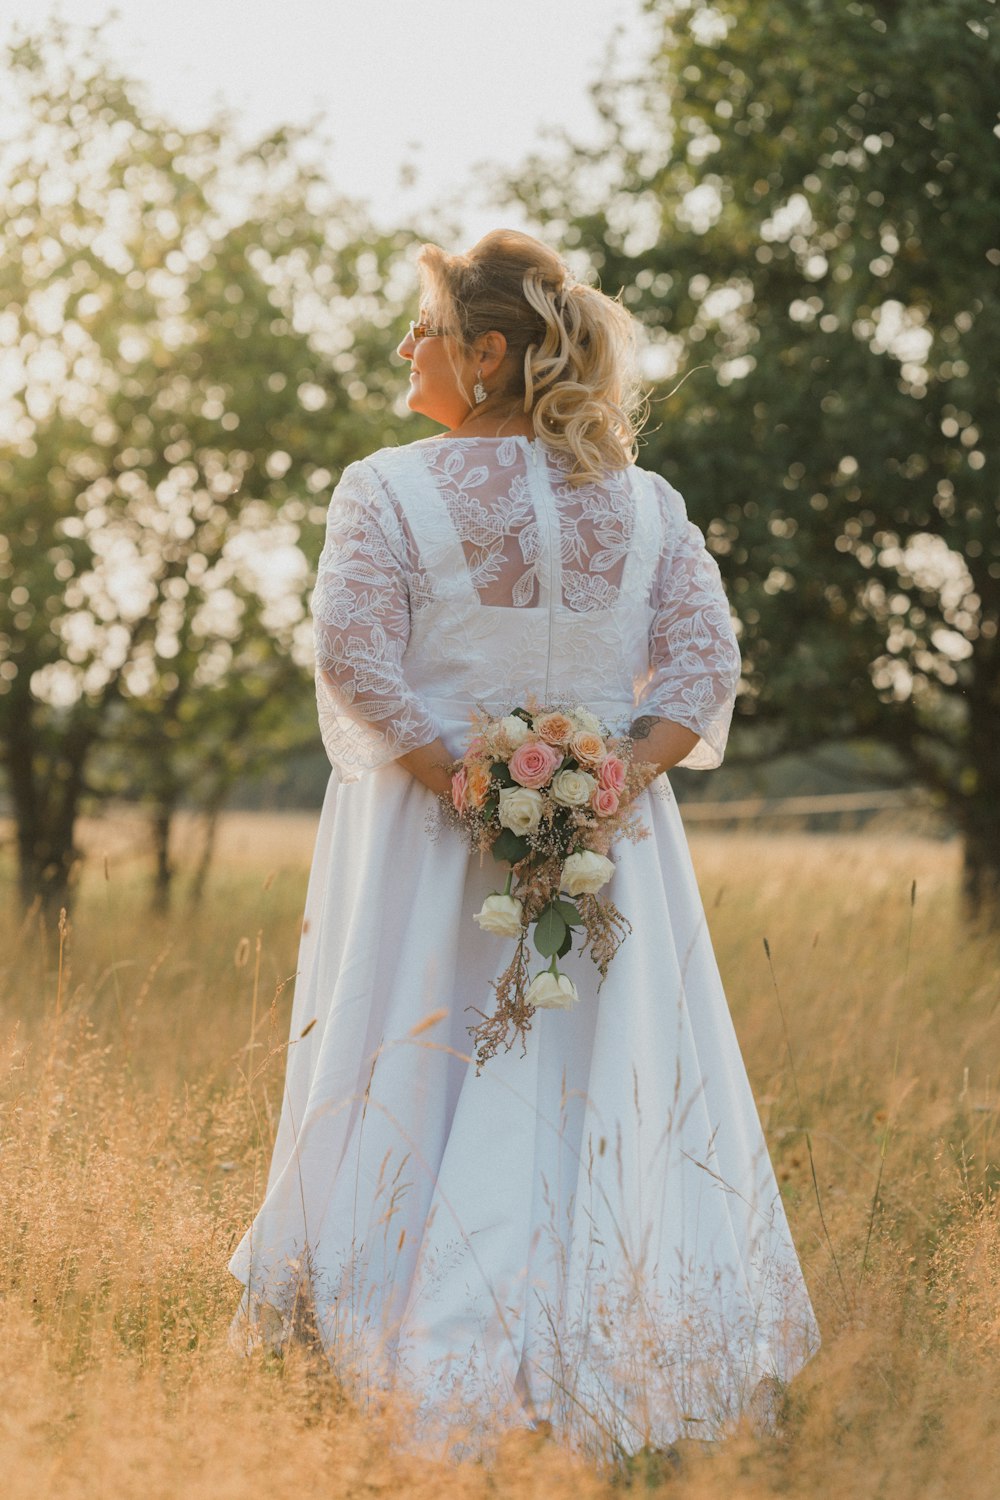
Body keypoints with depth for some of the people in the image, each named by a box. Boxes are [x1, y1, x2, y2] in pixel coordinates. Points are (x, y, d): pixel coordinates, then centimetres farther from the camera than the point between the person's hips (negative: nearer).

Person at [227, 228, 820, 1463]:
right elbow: (705, 665, -2)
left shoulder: (387, 490, -7)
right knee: (607, 1095, 8)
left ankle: (416, 1364, 7)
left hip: (425, 839, -3)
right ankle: (588, 1363, 9)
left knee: (415, 1089, 6)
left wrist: (466, 789, -12)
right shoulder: (648, 502, 5)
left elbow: (358, 665, -15)